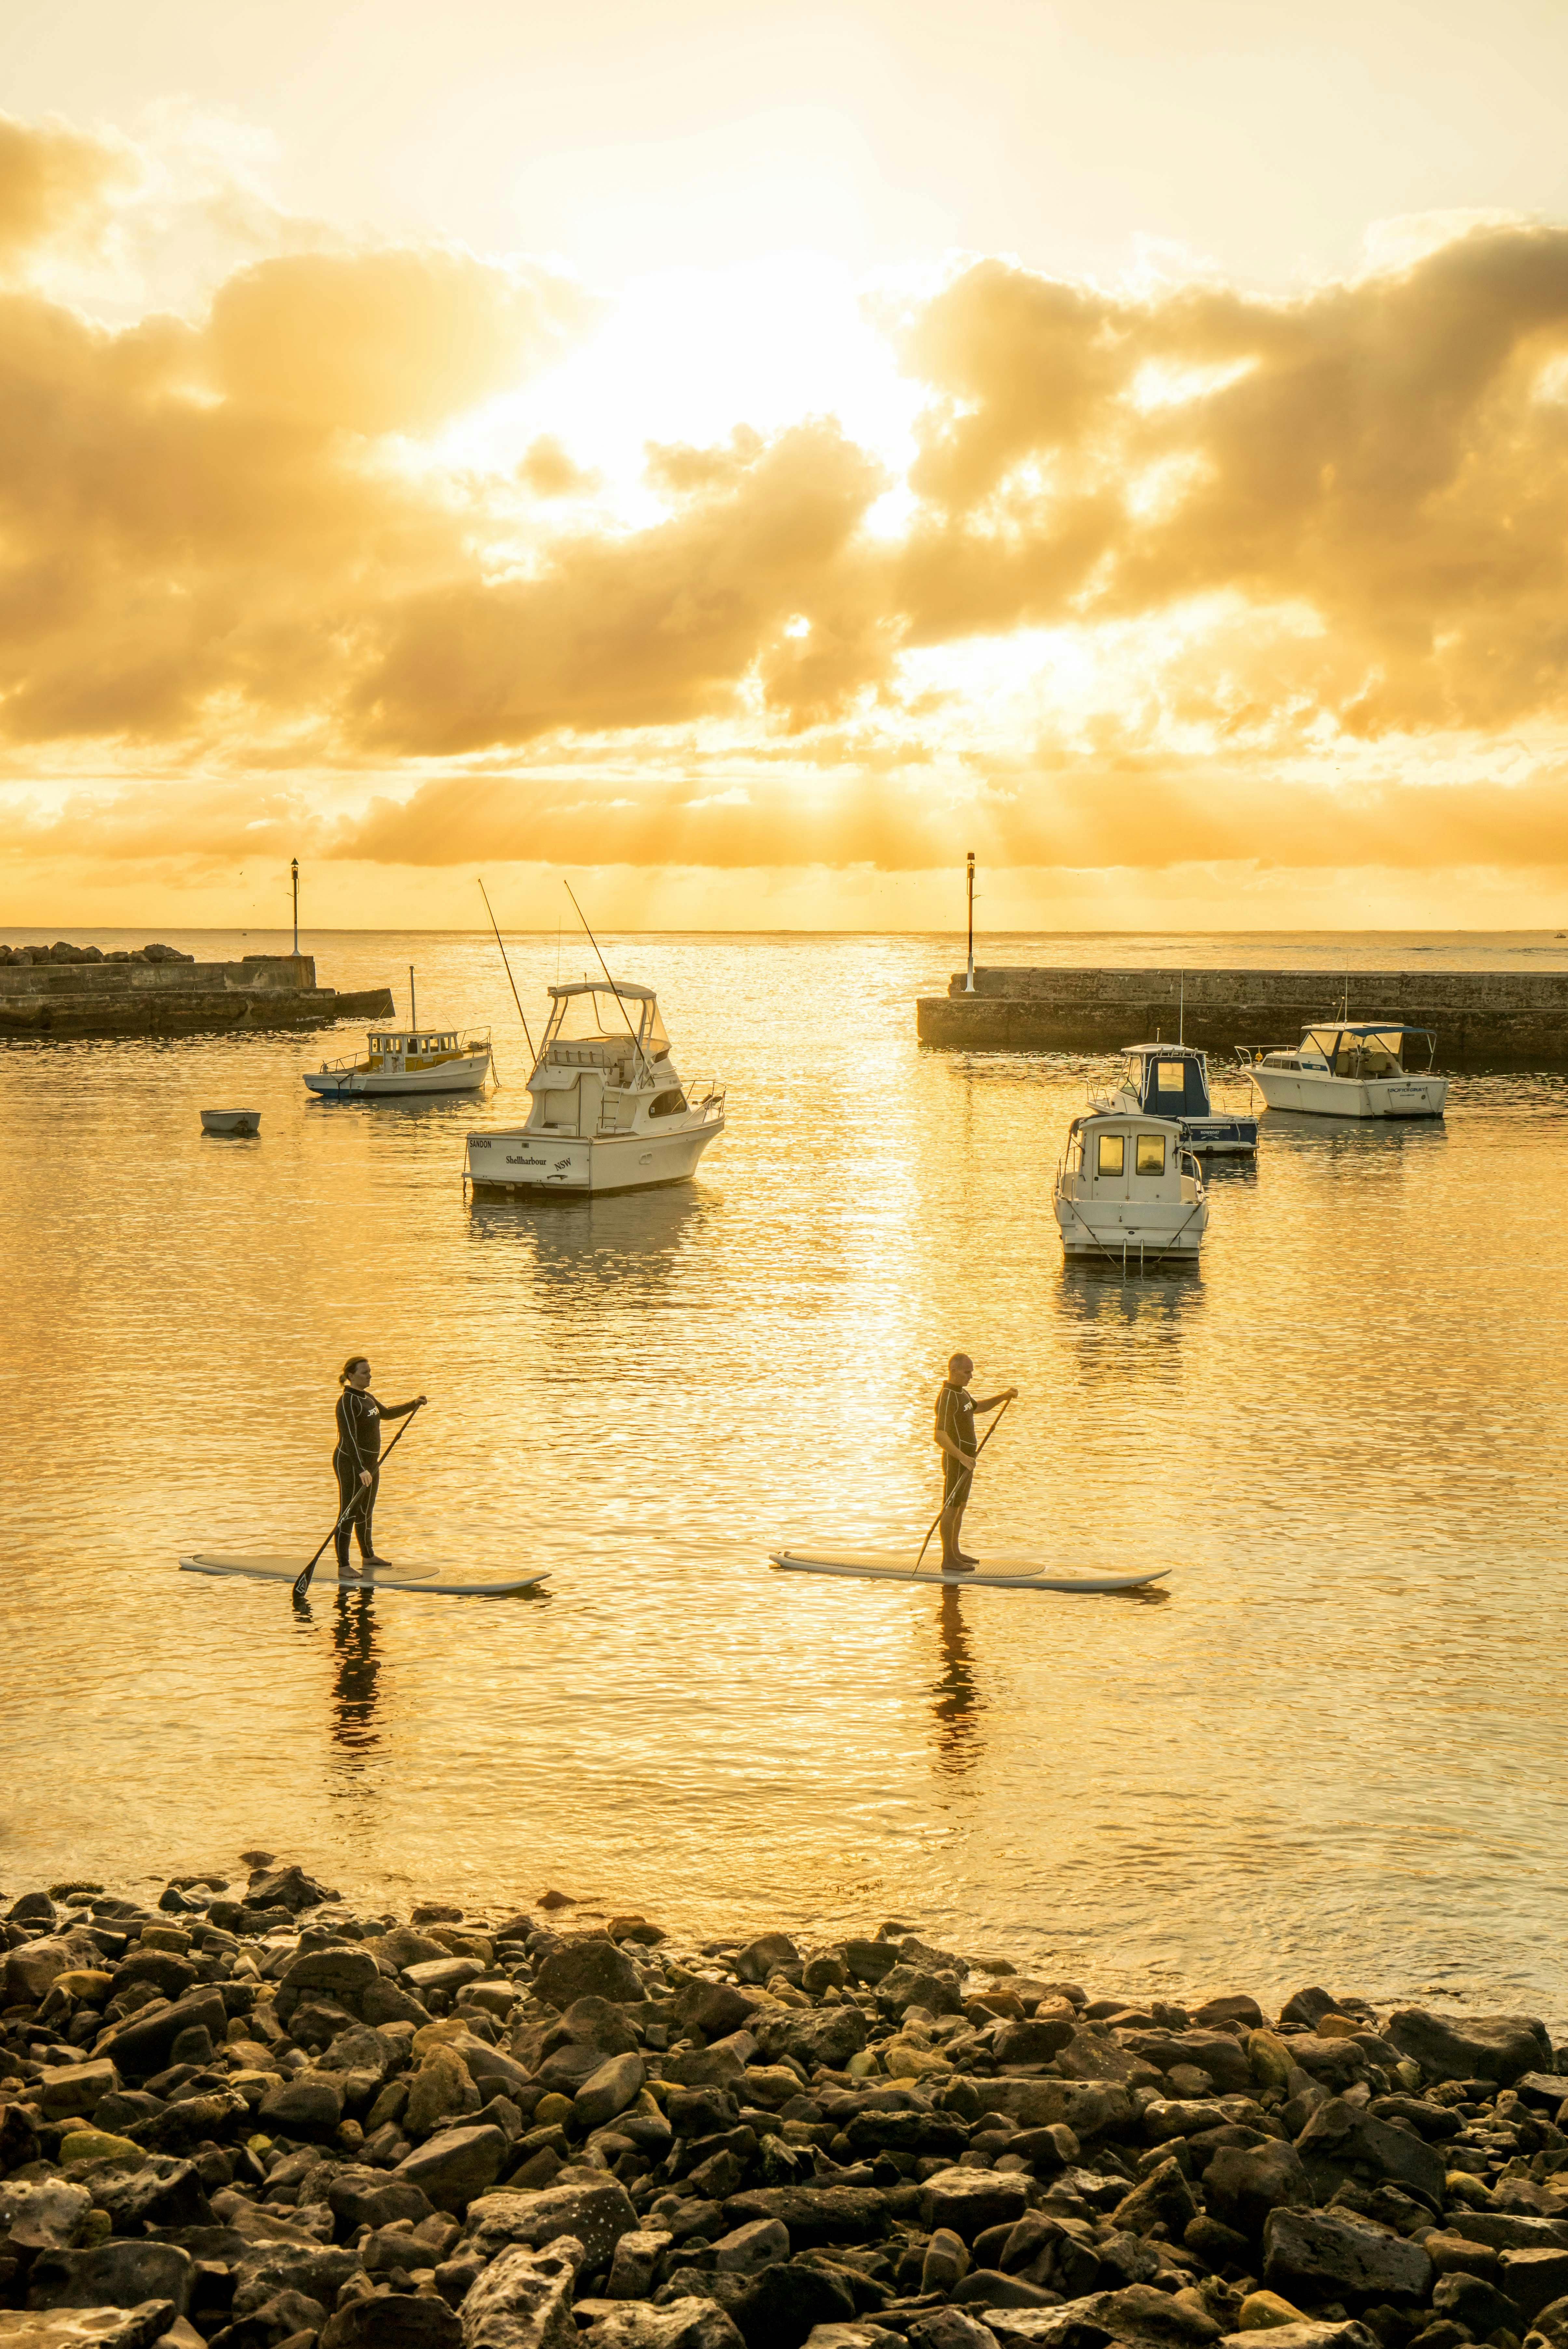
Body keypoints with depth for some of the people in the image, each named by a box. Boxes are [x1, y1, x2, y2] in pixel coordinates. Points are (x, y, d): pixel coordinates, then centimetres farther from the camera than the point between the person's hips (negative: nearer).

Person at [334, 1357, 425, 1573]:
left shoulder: (366, 1397, 12)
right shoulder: (348, 1401, -18)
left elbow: (386, 1413, 32)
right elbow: (349, 1438, -27)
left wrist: (413, 1404, 20)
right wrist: (361, 1470, -34)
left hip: (370, 1463, 10)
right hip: (350, 1464, -10)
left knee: (366, 1511, 21)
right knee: (348, 1514, -8)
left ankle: (368, 1556, 35)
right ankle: (343, 1566, -6)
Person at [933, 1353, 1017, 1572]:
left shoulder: (961, 1392, 11)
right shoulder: (947, 1398, -21)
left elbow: (978, 1407, 32)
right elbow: (940, 1436, -28)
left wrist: (1003, 1397, 16)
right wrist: (963, 1458, -36)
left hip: (967, 1458, 10)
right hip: (955, 1460, -10)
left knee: (960, 1506, 16)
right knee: (951, 1509, -5)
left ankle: (955, 1552, 25)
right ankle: (948, 1560, -2)